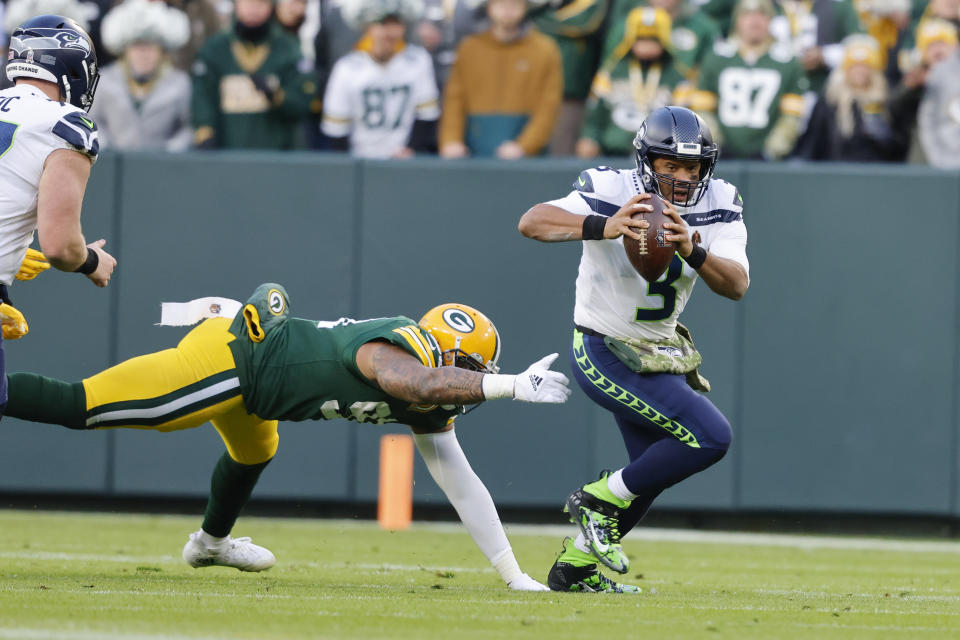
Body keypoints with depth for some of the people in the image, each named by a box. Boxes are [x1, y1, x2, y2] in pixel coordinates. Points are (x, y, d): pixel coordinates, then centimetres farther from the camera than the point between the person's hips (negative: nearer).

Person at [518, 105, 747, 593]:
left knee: (653, 468, 21)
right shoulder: (612, 192, -23)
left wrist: (693, 251, -43)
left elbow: (737, 284, -23)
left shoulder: (720, 206, -9)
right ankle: (600, 501, -4)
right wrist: (601, 227, -55)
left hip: (658, 353, 8)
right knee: (710, 436, -19)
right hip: (603, 351, -8)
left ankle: (577, 566, 37)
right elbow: (531, 222, -38)